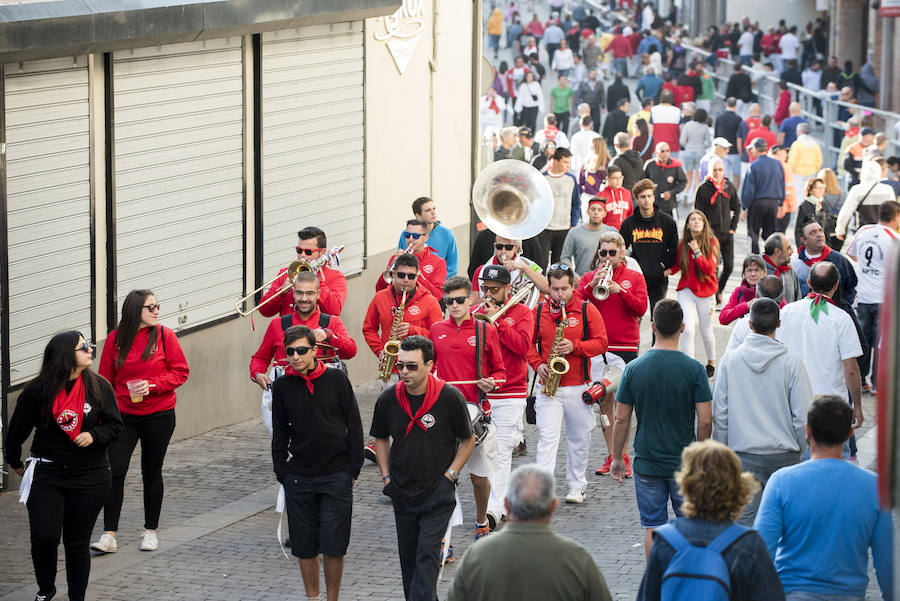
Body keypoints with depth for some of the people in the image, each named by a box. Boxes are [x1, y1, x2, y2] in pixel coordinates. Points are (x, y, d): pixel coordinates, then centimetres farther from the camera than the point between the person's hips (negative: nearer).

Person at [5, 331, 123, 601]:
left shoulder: (99, 387, -2)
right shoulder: (37, 391, -7)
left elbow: (115, 426, 5)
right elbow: (16, 430, 8)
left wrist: (93, 435, -14)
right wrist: (15, 462, 19)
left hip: (90, 477, 1)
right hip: (47, 475, -1)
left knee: (78, 542, 5)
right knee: (44, 537, -10)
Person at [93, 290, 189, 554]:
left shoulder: (164, 335, -4)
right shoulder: (115, 339, 0)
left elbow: (181, 371, -3)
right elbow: (106, 379, 7)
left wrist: (152, 385, -16)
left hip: (159, 416, -1)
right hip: (123, 415, 1)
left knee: (152, 474, 9)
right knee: (114, 471, -9)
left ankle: (150, 531, 23)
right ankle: (109, 535, -6)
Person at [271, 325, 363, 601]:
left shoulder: (336, 379, -3)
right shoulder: (282, 386, 2)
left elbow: (354, 425, 2)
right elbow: (279, 433, 11)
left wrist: (353, 469, -1)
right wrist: (282, 473, 6)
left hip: (336, 476, -2)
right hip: (299, 479, 2)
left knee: (333, 545, -3)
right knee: (305, 545, 5)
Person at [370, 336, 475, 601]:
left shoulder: (450, 397, -12)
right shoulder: (388, 399, -3)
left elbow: (467, 440, 0)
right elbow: (381, 438, 15)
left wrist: (449, 476, -7)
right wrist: (387, 477, 6)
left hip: (438, 493, -4)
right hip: (403, 494, 4)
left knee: (427, 555, -13)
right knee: (409, 558, 11)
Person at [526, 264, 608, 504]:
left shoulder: (587, 310, -1)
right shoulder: (539, 311, 4)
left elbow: (601, 343, -3)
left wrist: (575, 346, -17)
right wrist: (537, 364, -5)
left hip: (578, 385, 0)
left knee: (579, 438, 11)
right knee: (547, 437, -11)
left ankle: (577, 486, 25)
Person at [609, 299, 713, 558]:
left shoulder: (634, 369, -7)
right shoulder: (693, 369, -11)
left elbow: (621, 420, -2)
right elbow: (705, 421, -10)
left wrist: (617, 458, 11)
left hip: (647, 462, 1)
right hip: (684, 460, -1)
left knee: (653, 527, 8)